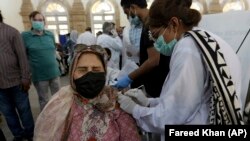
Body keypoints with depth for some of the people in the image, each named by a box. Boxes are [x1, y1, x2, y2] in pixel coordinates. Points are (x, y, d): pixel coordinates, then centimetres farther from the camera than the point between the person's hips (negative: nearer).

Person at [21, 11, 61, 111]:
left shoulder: (50, 34, 3)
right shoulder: (25, 35, -7)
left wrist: (54, 61, 9)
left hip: (54, 72, 3)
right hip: (39, 74, -3)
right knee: (43, 100, 14)